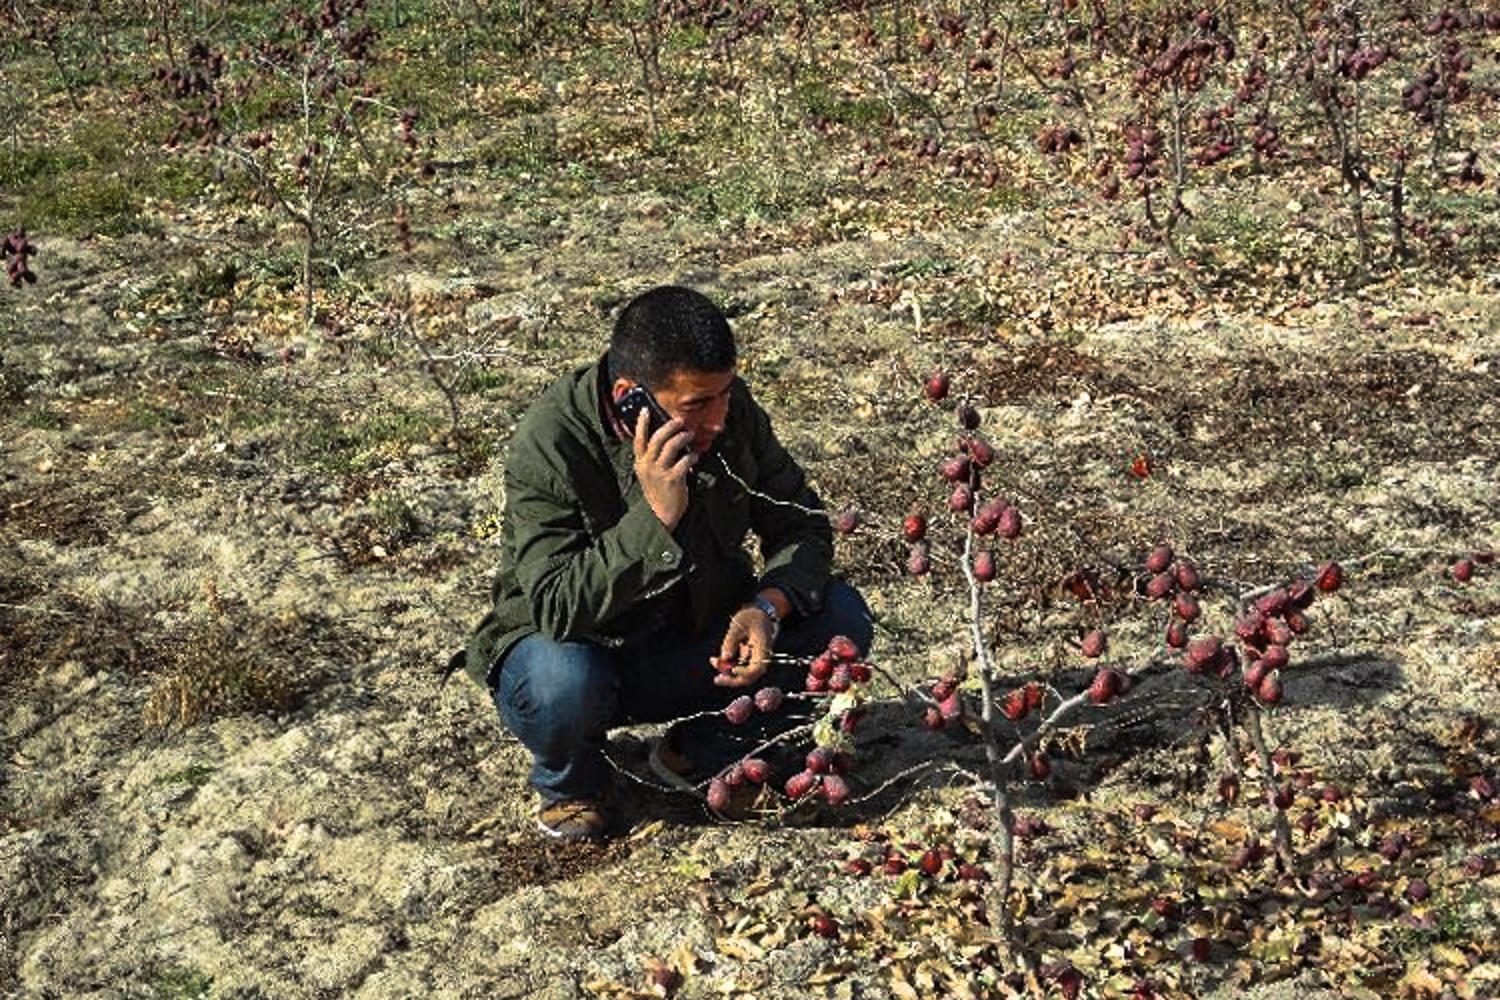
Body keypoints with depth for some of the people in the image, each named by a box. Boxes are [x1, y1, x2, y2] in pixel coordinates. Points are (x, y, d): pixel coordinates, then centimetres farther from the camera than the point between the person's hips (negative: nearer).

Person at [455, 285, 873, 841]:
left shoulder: (731, 410, -12)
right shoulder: (549, 442, -26)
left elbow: (803, 527, -3)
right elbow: (556, 607, -33)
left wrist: (767, 607, -23)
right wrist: (655, 518, -42)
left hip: (693, 648, 4)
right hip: (583, 649, -4)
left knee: (840, 617, -15)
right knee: (562, 684, -39)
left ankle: (699, 753, 6)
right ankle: (571, 782, -1)